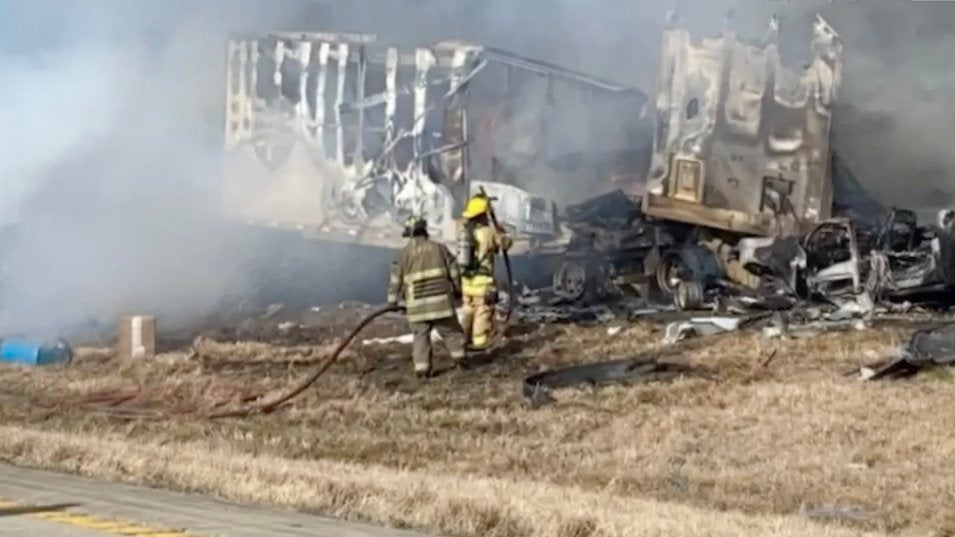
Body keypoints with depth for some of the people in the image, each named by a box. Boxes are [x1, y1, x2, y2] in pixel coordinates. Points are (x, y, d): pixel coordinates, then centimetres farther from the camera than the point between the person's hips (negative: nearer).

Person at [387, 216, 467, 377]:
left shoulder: (404, 254, 1)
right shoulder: (439, 248, 4)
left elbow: (396, 279, 0)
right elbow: (454, 270, 8)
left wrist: (392, 300, 9)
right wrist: (457, 289, 22)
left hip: (417, 303, 0)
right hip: (441, 300, 0)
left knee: (421, 335, 6)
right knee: (450, 330, 13)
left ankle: (422, 368, -1)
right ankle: (459, 359, 14)